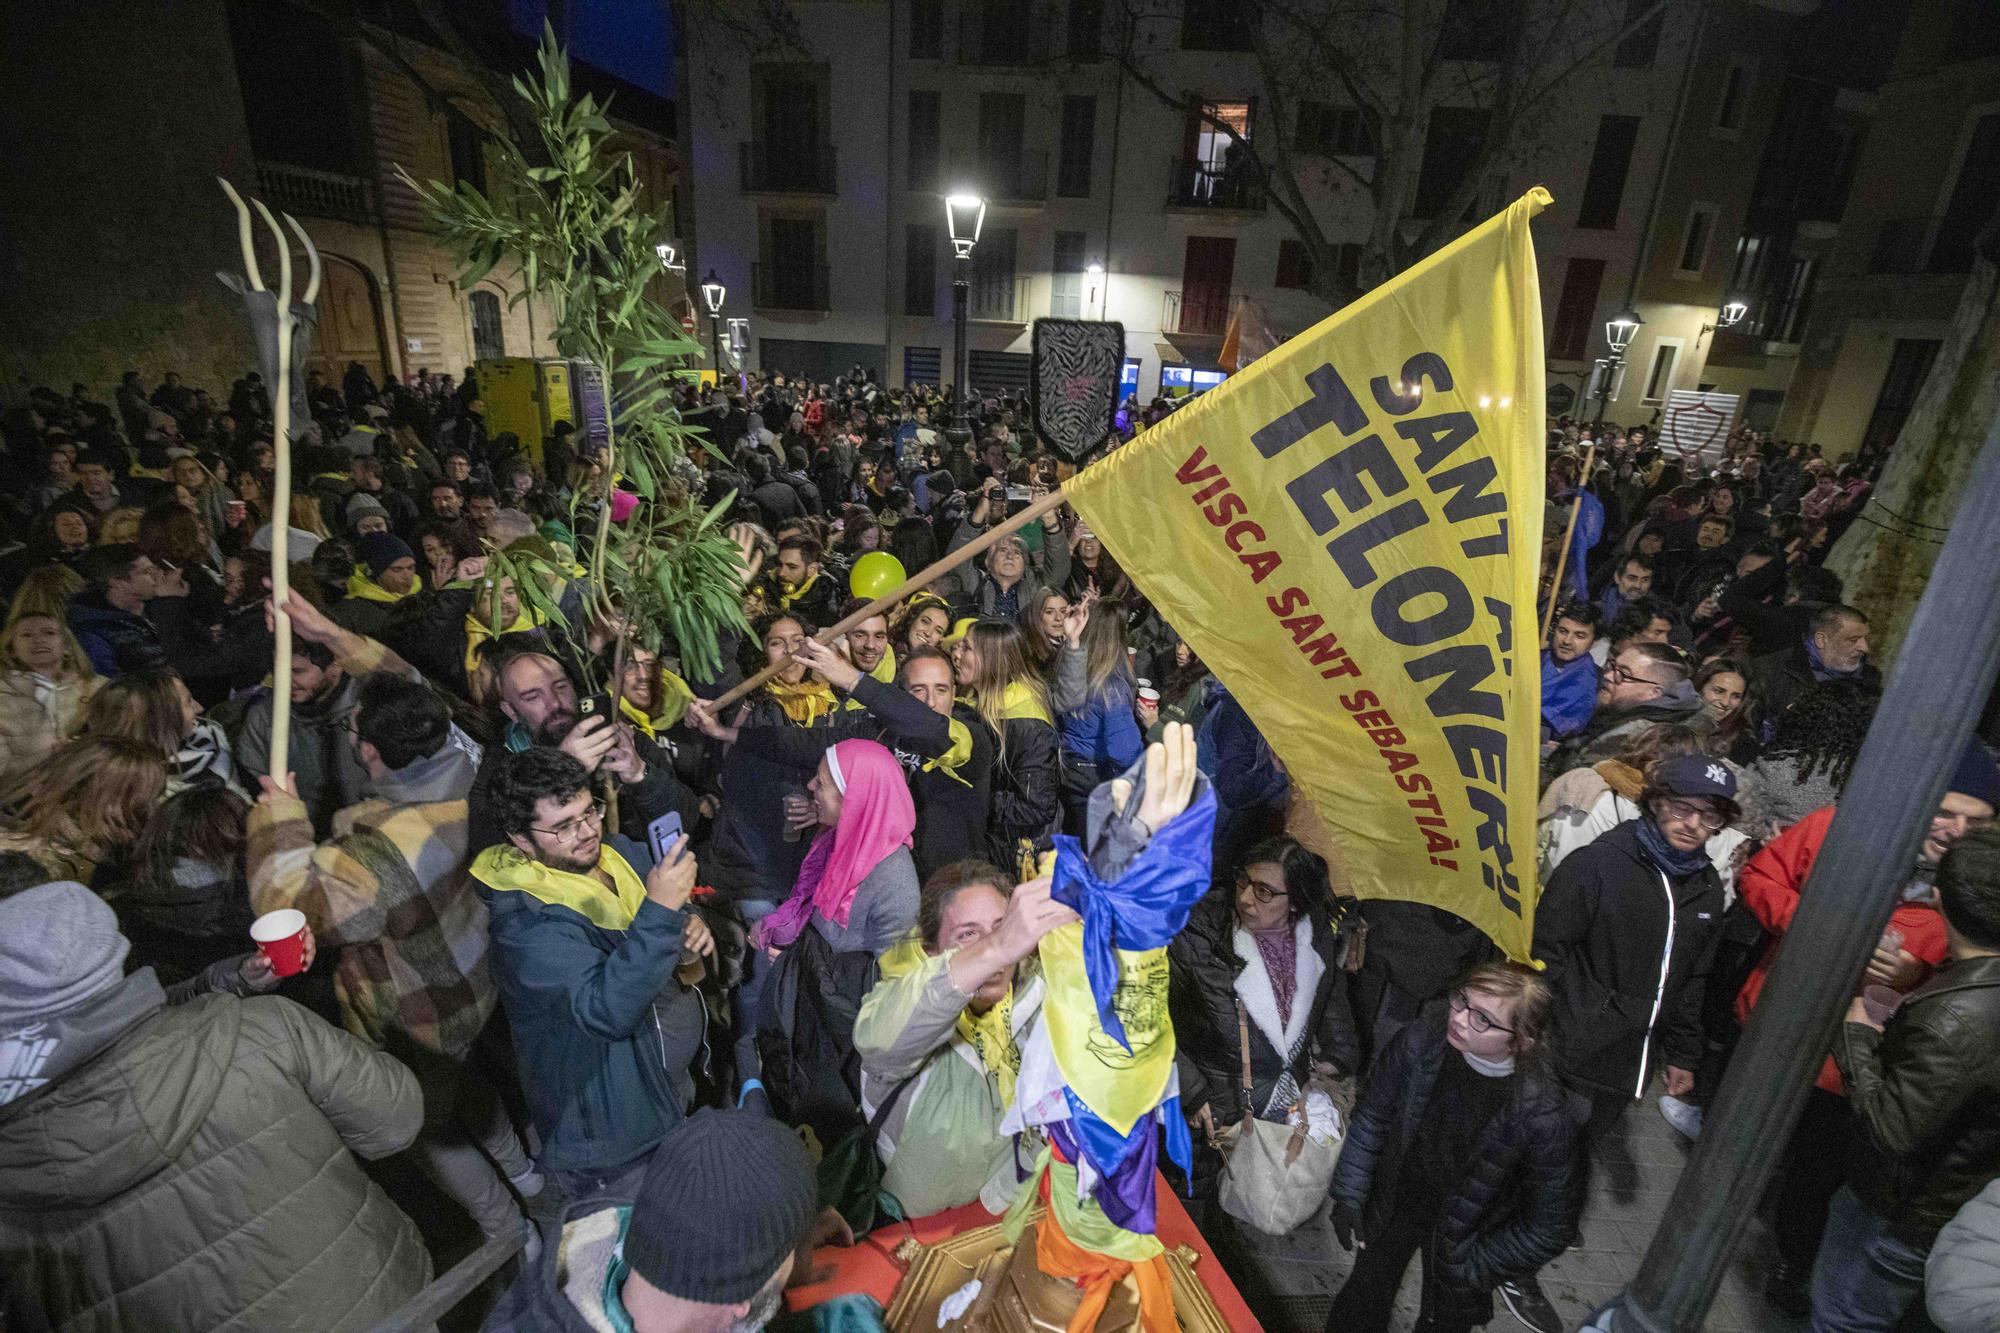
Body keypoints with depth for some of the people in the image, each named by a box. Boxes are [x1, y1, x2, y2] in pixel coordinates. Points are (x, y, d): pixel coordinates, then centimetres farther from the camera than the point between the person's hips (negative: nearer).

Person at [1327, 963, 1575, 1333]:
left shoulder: (1541, 1115, -31)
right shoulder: (1423, 1036, -25)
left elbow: (1544, 1230, -15)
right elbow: (1372, 1114, -9)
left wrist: (1470, 1271, -11)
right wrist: (1349, 1194, -5)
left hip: (1463, 1234, -2)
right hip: (1394, 1200, 2)